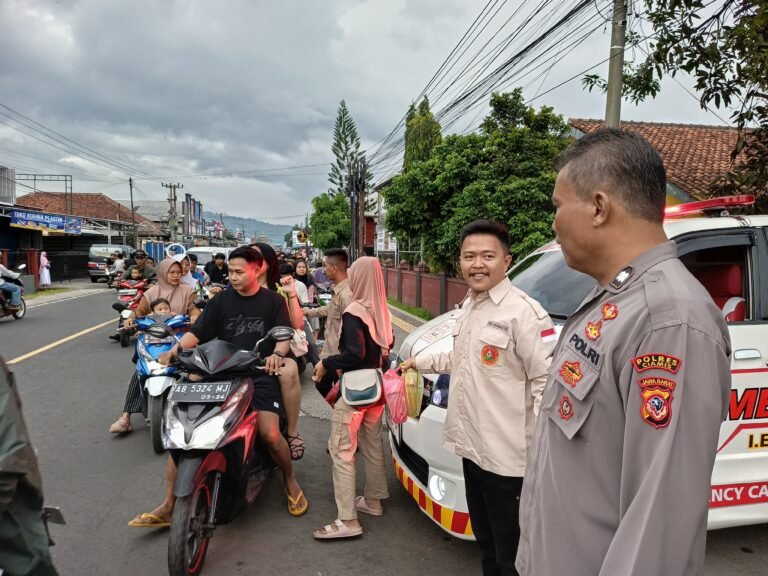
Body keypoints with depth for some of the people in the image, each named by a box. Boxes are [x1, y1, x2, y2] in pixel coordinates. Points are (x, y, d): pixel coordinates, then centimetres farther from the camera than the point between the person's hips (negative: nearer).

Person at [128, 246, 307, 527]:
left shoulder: (273, 301, 6)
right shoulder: (221, 300, 10)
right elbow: (197, 332, 2)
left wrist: (277, 353, -26)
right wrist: (174, 350, -17)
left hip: (260, 376, -3)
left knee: (270, 434, -22)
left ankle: (290, 481, 10)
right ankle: (167, 506, 1)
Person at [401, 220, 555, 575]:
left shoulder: (523, 310, -18)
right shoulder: (469, 307, 11)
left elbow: (546, 380, -21)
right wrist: (421, 362, 28)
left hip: (506, 455, -9)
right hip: (471, 446, 9)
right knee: (485, 539, 26)